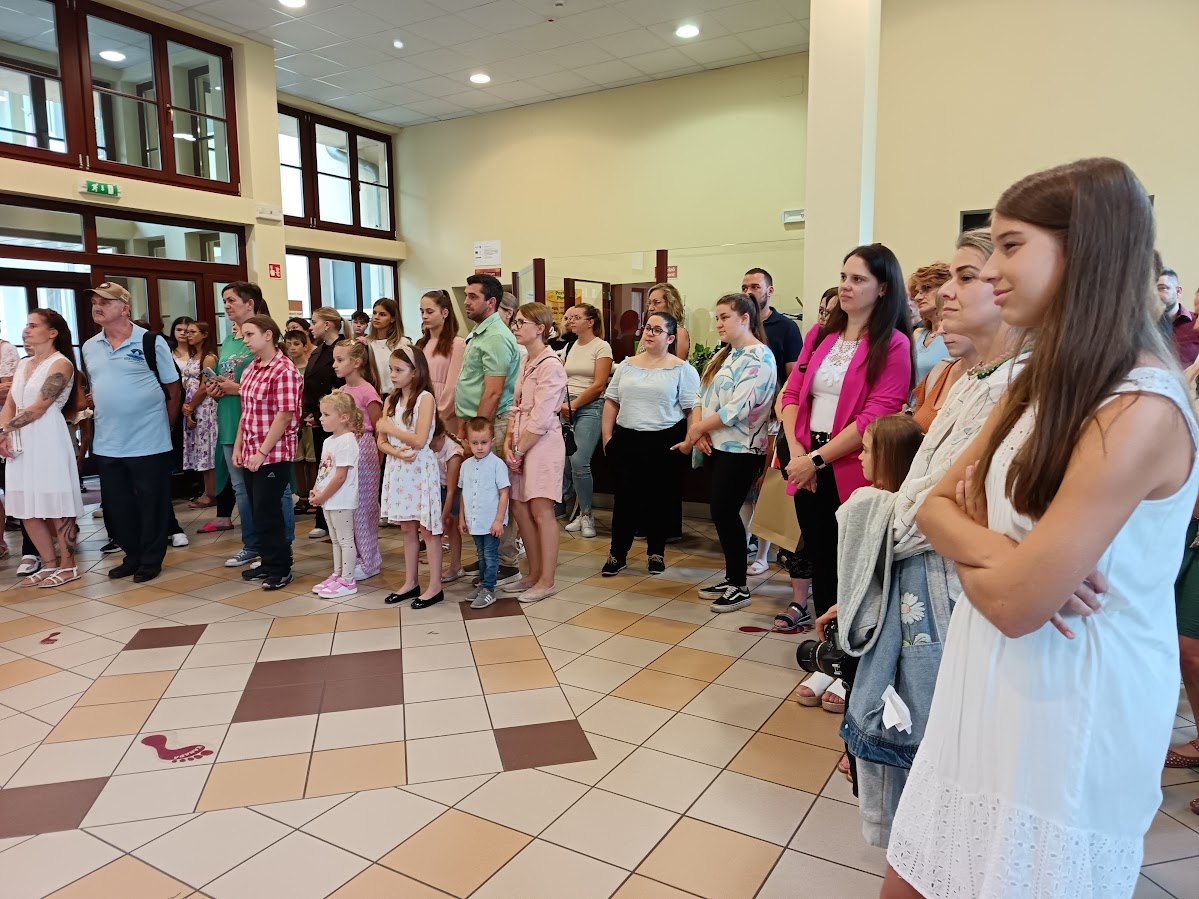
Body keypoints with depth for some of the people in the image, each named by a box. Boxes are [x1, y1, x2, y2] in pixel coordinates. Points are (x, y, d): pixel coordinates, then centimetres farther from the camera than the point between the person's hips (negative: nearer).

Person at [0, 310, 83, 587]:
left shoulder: (61, 364, -6)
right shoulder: (23, 364, 17)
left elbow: (38, 408, -13)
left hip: (48, 439, -8)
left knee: (56, 504, -3)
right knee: (26, 508, 9)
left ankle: (68, 566, 7)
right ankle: (51, 564, 19)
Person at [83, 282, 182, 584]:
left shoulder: (151, 342, -7)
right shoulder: (89, 347, 8)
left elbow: (174, 390, -3)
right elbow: (94, 389, 19)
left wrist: (163, 426, -1)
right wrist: (105, 417, 8)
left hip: (149, 443, -5)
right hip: (106, 445, 6)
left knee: (152, 505, 4)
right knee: (116, 506, 13)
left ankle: (151, 559, 17)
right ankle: (132, 555, 27)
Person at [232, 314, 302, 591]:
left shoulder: (284, 371, -14)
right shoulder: (250, 370, 12)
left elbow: (284, 416, -18)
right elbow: (246, 413, 17)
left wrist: (262, 452, -18)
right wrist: (238, 447, 12)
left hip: (274, 455, -8)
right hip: (251, 454, 8)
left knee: (268, 513, -3)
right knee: (259, 512, 13)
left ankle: (281, 568, 10)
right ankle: (269, 563, 25)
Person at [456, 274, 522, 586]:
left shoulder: (496, 337, -14)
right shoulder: (479, 333, 17)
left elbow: (493, 393, -19)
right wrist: (465, 427, 20)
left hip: (492, 423, -10)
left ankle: (505, 565, 5)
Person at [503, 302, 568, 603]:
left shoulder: (550, 365, -13)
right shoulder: (526, 363, 14)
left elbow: (540, 419, -17)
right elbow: (517, 408, 14)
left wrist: (518, 450, -12)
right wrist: (508, 443, 2)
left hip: (542, 444, -9)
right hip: (521, 444, 9)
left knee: (541, 511, -3)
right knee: (519, 508, 11)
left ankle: (546, 581, 8)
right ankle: (534, 573, 23)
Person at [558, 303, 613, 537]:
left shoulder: (602, 347, -3)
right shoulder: (568, 347, 15)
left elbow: (598, 385, -10)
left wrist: (574, 405, -10)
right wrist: (560, 404, -5)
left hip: (589, 407, -5)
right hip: (565, 409, 6)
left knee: (579, 462, -14)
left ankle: (586, 514, -1)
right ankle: (563, 506, 13)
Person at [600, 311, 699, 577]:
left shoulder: (681, 369, -3)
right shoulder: (627, 365, 10)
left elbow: (694, 408, -7)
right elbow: (611, 402, 13)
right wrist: (607, 437, 6)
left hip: (666, 442, -3)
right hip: (627, 440, 3)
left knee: (661, 499, 7)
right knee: (625, 498, 6)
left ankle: (656, 553, 22)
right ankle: (618, 554, 16)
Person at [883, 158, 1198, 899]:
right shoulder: (1044, 381, 6)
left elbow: (1018, 601, -25)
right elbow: (935, 503, 4)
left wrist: (962, 537, -6)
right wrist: (988, 546, -17)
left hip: (1070, 712, -8)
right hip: (996, 688, 8)